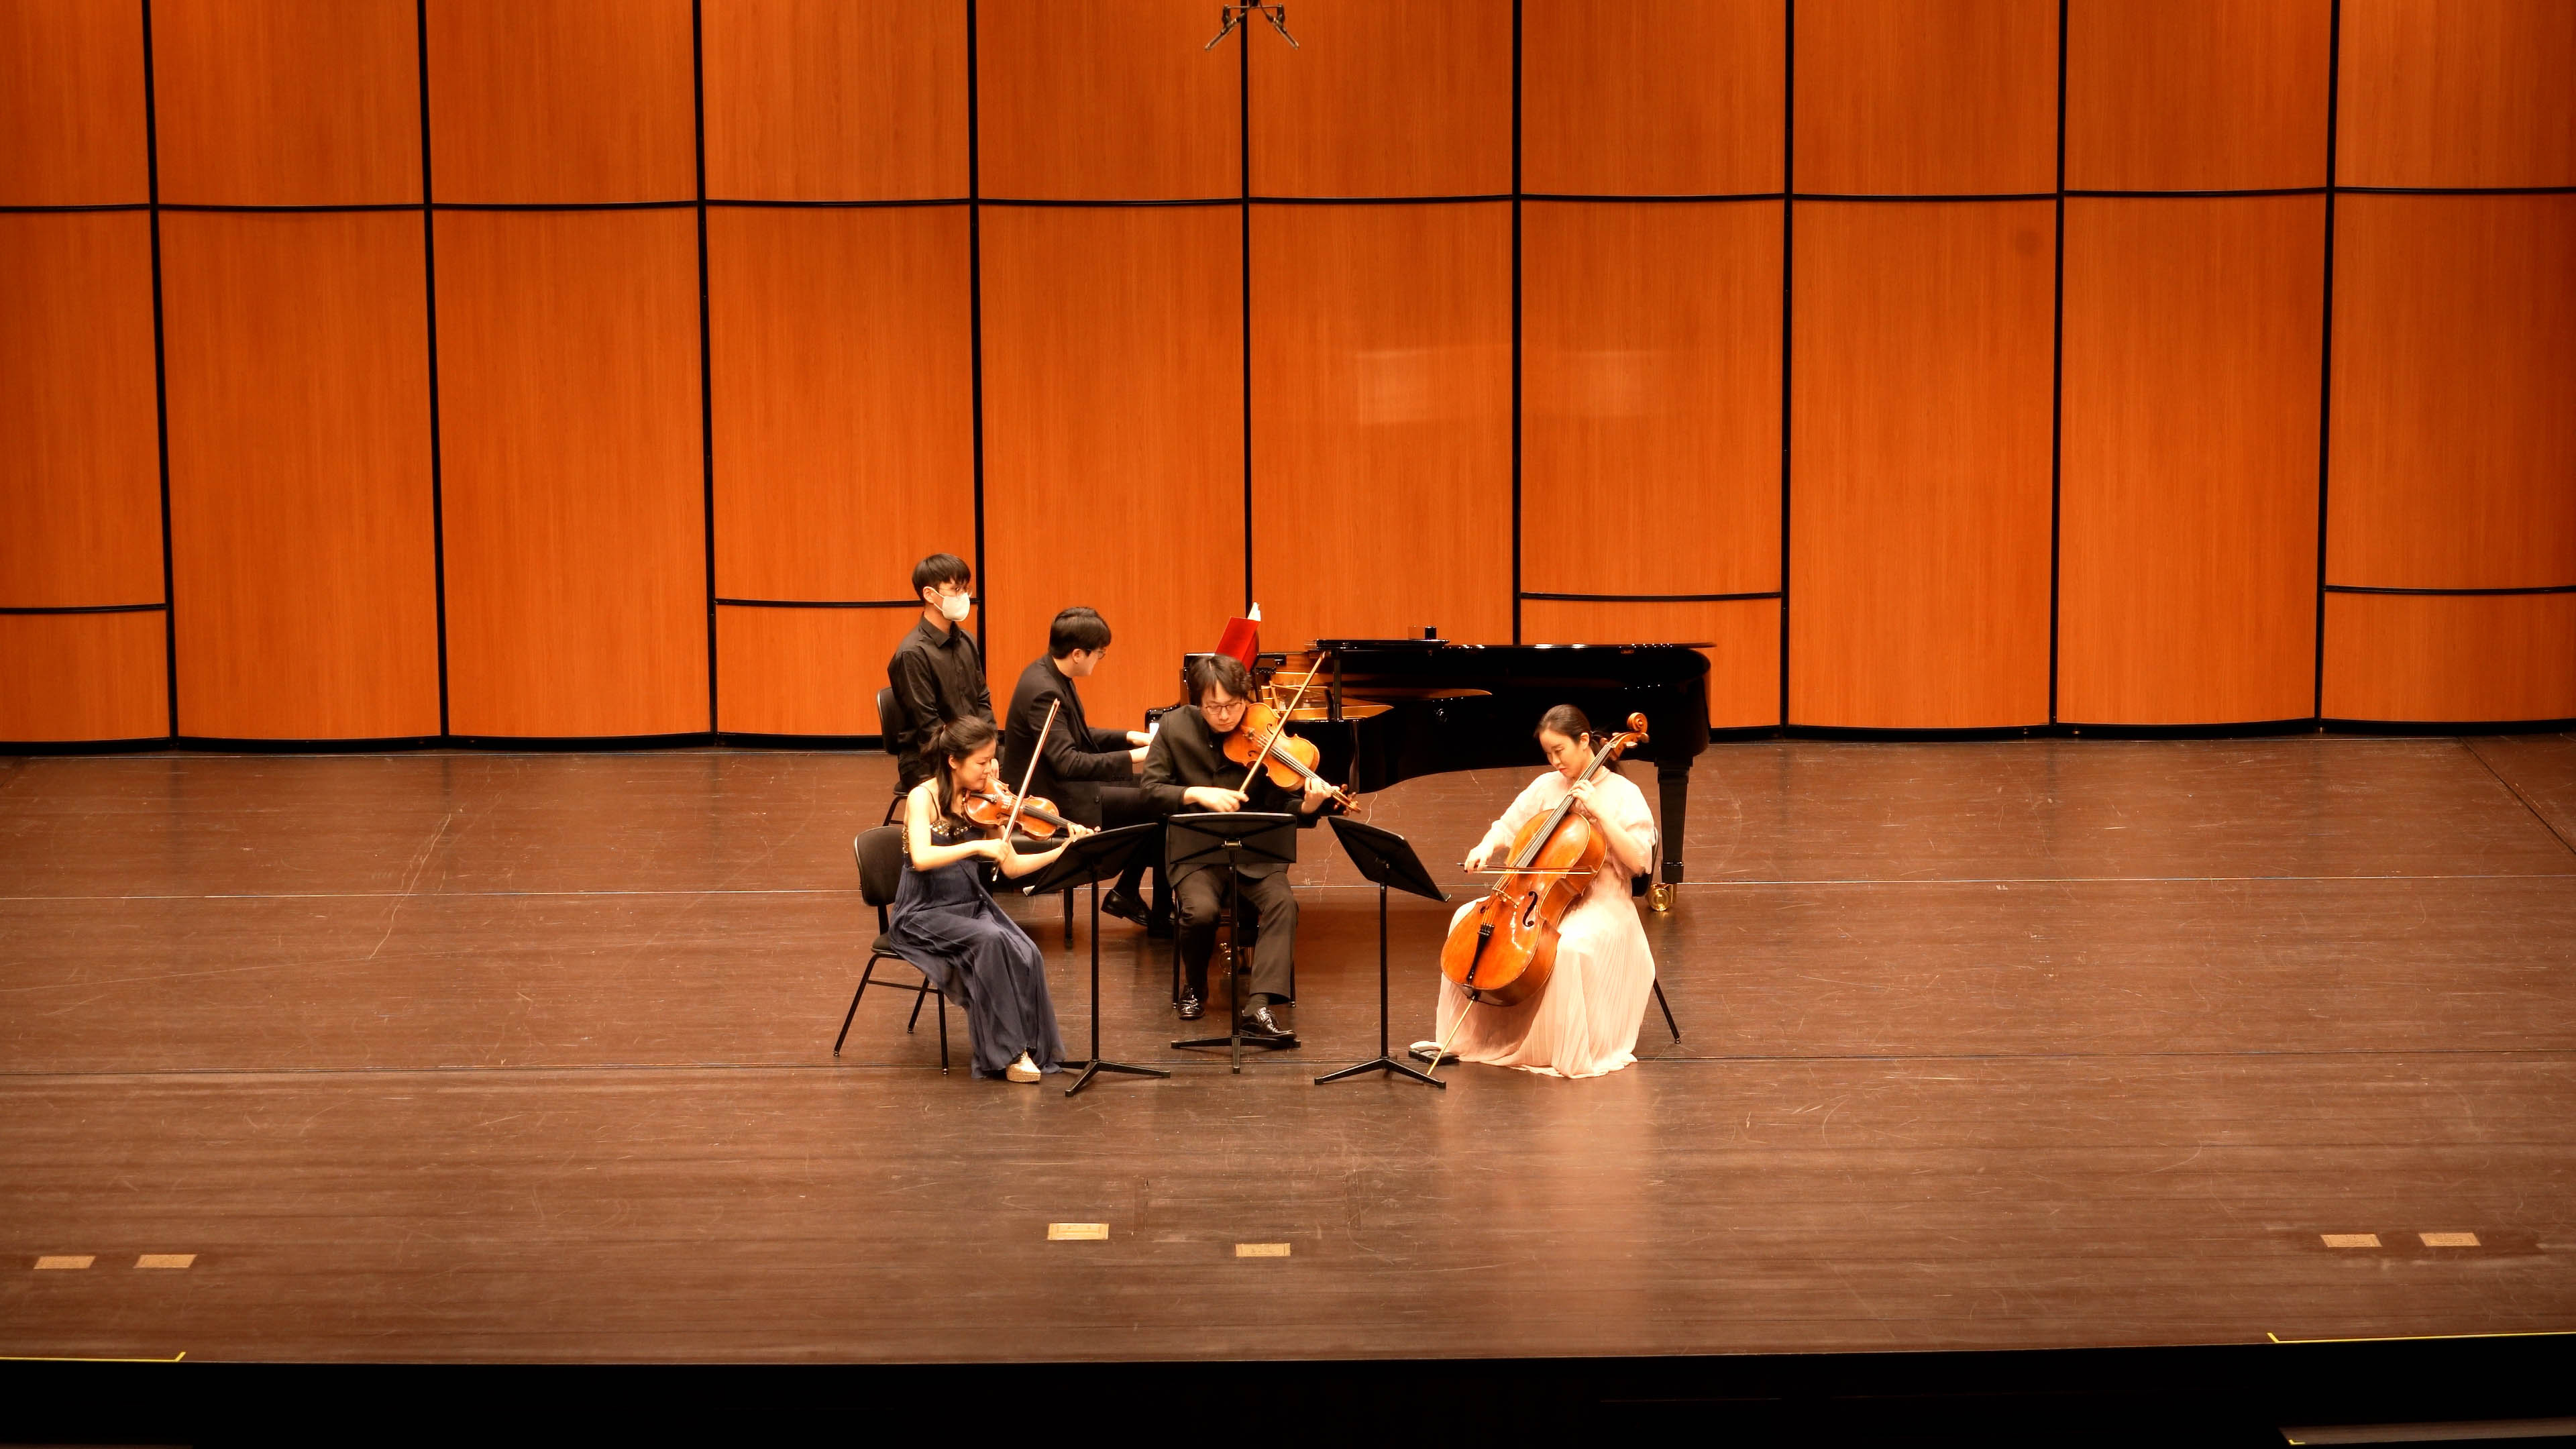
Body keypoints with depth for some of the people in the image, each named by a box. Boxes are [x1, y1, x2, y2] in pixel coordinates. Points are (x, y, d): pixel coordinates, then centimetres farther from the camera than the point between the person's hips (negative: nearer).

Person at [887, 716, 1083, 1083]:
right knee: (991, 941, -31)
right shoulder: (923, 799, -12)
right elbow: (921, 858, -29)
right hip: (924, 915, -5)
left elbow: (1012, 867, 2)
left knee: (1027, 954, -23)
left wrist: (1064, 850, -10)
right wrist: (978, 846, -37)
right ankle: (1006, 1050, -22)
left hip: (972, 907, 5)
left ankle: (1029, 1047, -12)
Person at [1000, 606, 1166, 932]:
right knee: (1160, 807, -12)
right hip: (1054, 797, -10)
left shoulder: (1050, 673, 4)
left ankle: (1126, 893, 14)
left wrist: (1131, 737, 7)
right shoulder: (1043, 691, -26)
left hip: (1061, 783, 10)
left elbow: (1076, 736, 18)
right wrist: (1134, 756, -26)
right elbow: (1068, 763, -30)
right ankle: (1163, 913, 0)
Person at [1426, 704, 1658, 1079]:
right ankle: (1455, 1038, -4)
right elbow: (1508, 829, 16)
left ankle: (1569, 1054, -22)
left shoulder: (1622, 794, -6)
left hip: (1599, 907, -6)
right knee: (1467, 918, -10)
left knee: (1567, 948, -38)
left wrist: (1598, 813, -22)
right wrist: (1487, 847, -6)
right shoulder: (1546, 787, 9)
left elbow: (1638, 861, -16)